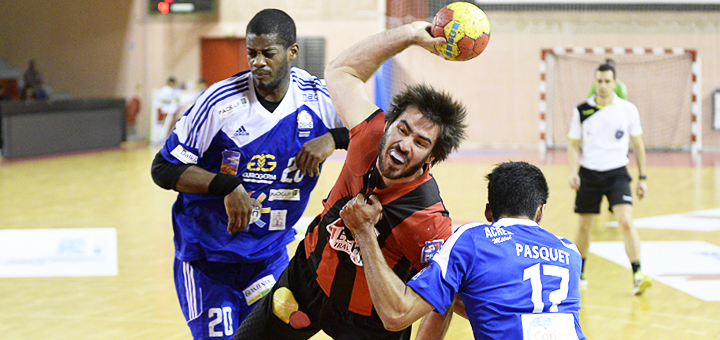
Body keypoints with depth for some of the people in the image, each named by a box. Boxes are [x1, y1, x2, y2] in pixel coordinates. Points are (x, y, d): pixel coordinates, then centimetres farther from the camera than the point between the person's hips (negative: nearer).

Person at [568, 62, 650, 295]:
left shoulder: (628, 110, -2)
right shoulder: (582, 111, -2)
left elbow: (638, 145, 7)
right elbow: (574, 145, 4)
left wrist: (642, 177, 5)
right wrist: (573, 171, -13)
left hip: (617, 173, -1)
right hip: (589, 173, 1)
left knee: (626, 221, -19)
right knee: (584, 227, 9)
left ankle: (637, 276, -20)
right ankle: (579, 274, 30)